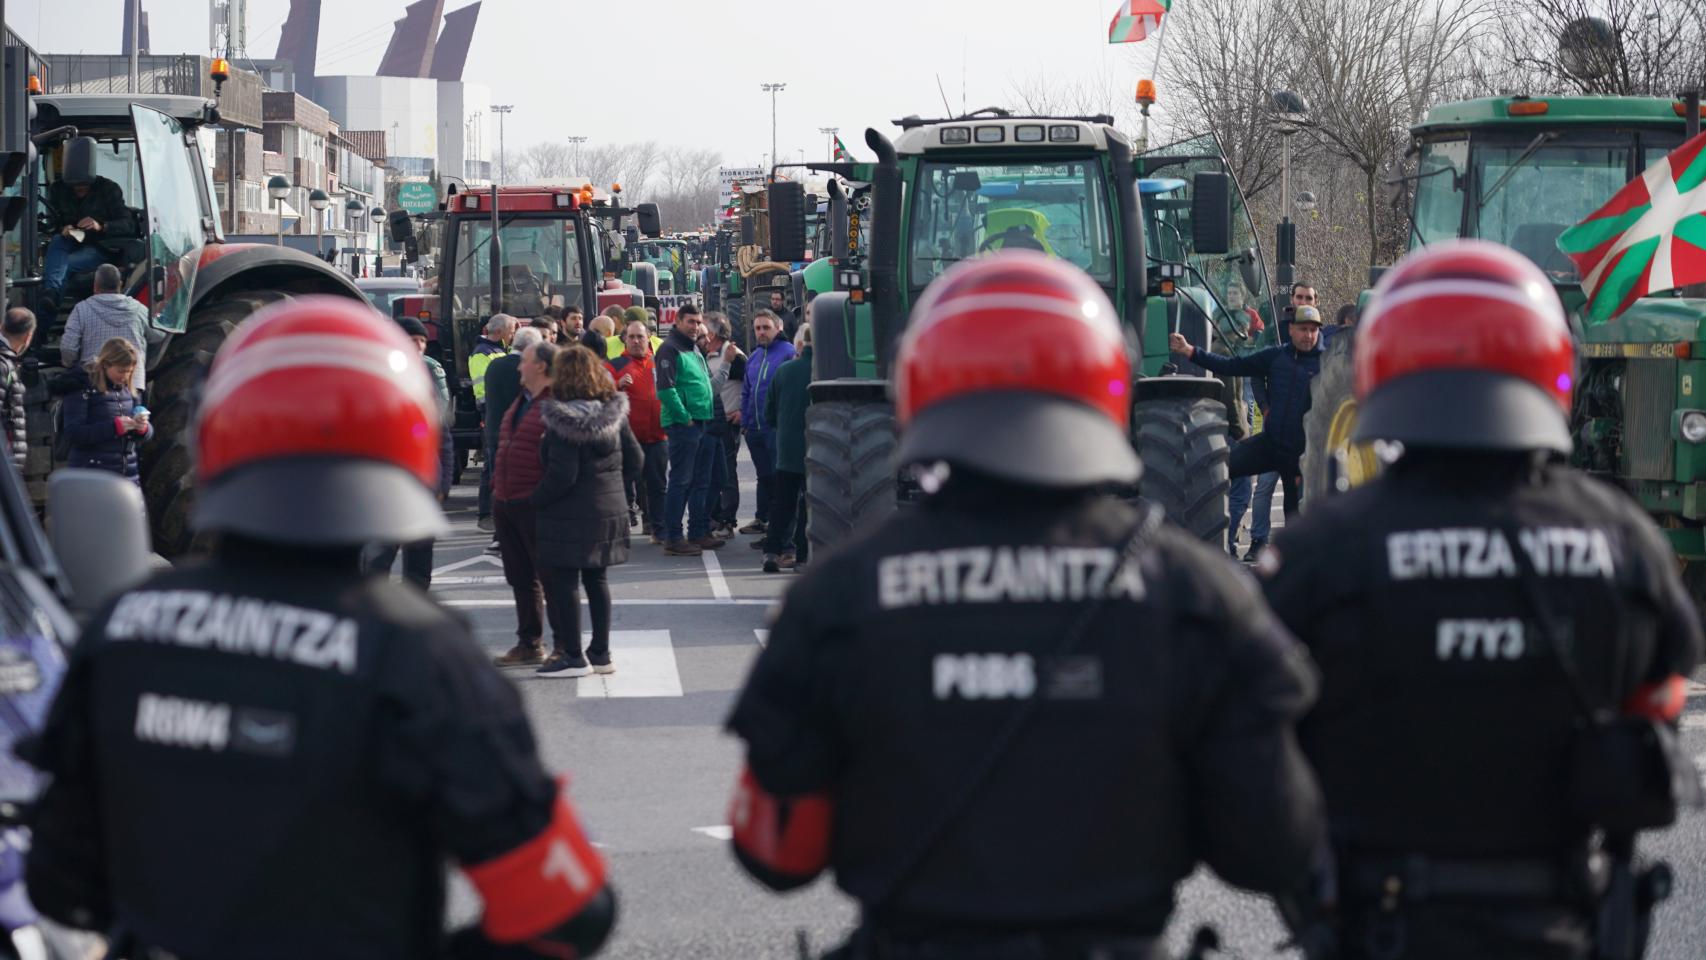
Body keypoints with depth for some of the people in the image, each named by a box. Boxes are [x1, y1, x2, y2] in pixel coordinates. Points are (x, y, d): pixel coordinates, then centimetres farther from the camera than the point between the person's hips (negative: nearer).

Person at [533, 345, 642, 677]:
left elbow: (561, 475, -20)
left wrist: (534, 501, -8)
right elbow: (635, 460, 8)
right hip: (610, 510, 7)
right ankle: (601, 653, 19)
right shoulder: (614, 413, 3)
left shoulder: (562, 420, -17)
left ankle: (573, 656, 3)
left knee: (563, 582, 1)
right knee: (597, 580, 15)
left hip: (570, 514, -7)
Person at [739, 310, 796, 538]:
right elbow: (746, 392, 21)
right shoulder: (754, 357, 16)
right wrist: (744, 422, 15)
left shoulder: (788, 353, -10)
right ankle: (762, 519, 26)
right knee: (764, 475, 17)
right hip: (755, 429, 8)